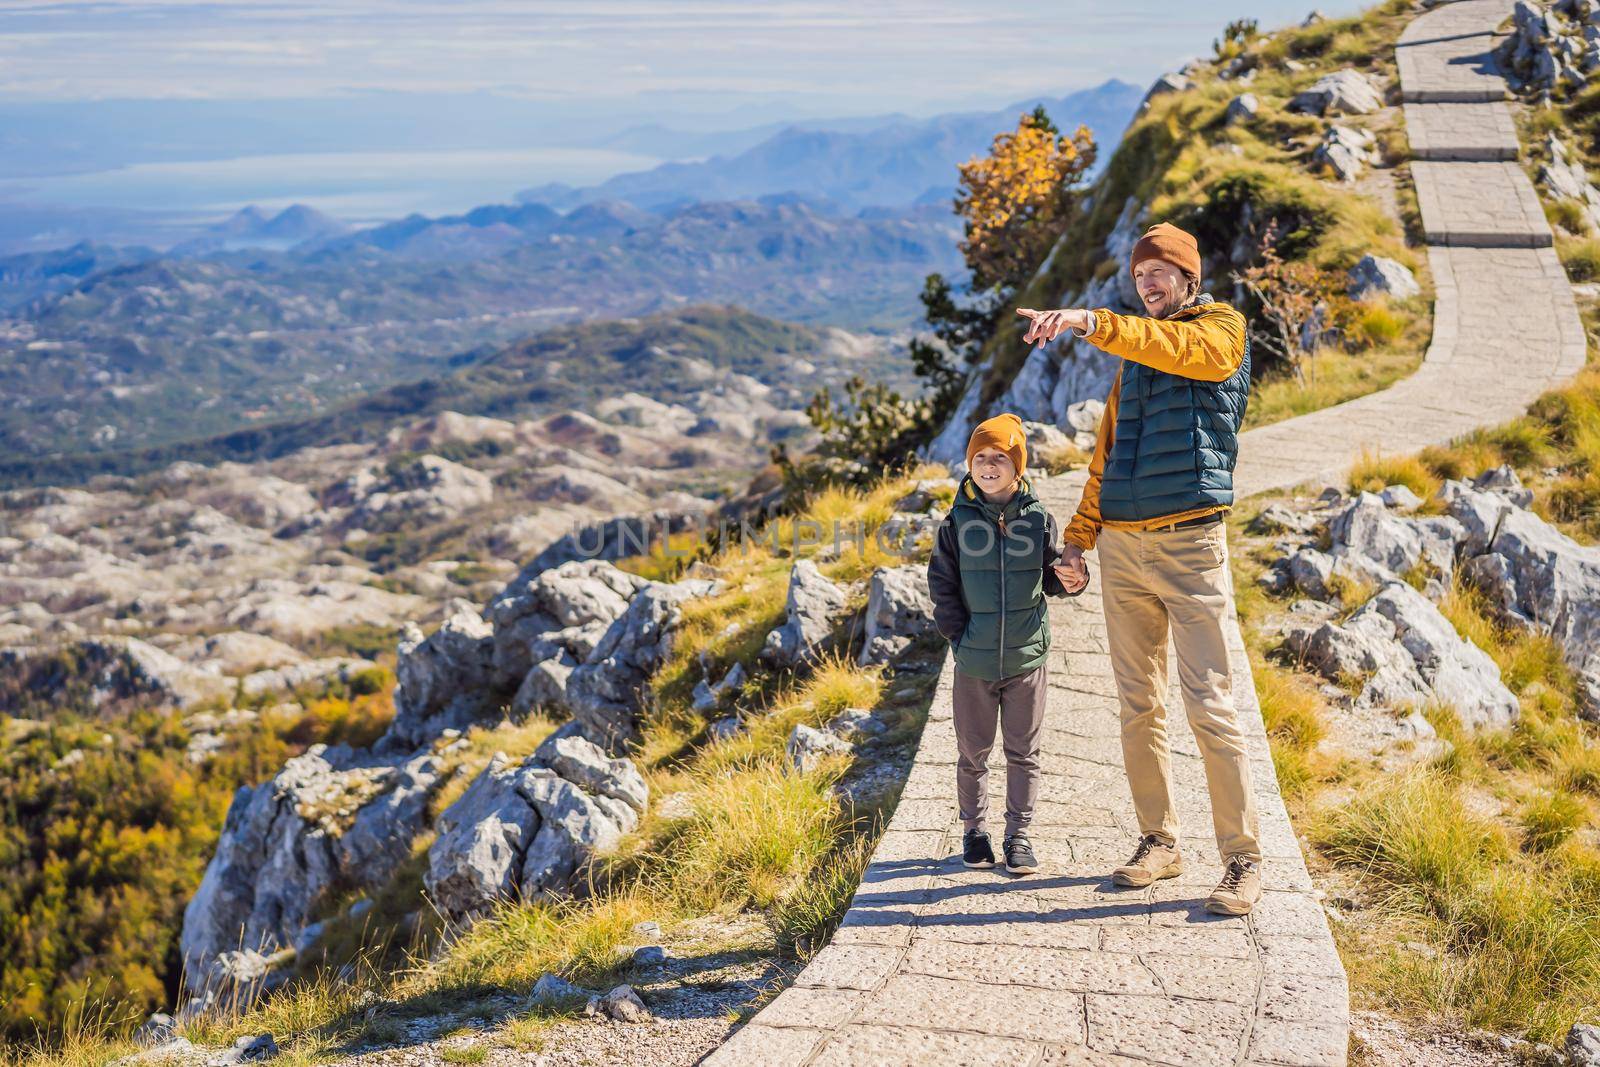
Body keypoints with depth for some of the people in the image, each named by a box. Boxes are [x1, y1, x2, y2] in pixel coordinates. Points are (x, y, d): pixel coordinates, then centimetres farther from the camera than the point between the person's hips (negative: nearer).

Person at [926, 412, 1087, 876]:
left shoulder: (1039, 519, -2)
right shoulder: (957, 522, -3)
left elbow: (1050, 575, 7)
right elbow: (942, 583, 2)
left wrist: (1069, 580, -15)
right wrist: (958, 634, -3)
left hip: (1027, 656, 0)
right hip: (974, 662, 0)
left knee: (1023, 752, 7)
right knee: (972, 753, 10)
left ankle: (1018, 833, 19)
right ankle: (974, 830, 26)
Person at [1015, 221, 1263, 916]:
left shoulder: (1222, 328, 2)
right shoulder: (1133, 350, 20)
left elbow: (1179, 348, -23)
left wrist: (1090, 323, -35)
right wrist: (1079, 538, 12)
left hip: (1190, 544, -6)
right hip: (1122, 547, 6)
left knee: (1210, 706, -8)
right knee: (1138, 705, 9)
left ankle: (1243, 859, -1)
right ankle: (1158, 841, 19)